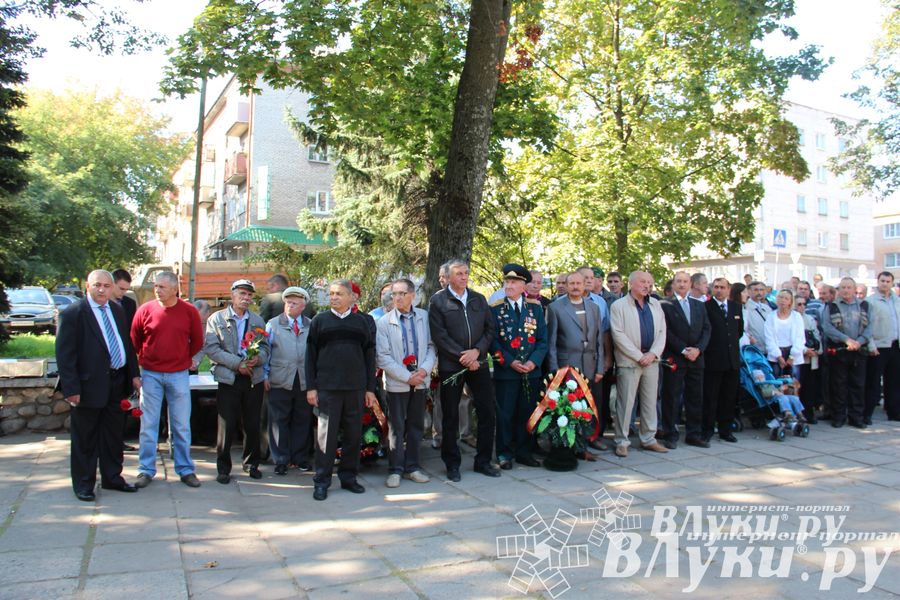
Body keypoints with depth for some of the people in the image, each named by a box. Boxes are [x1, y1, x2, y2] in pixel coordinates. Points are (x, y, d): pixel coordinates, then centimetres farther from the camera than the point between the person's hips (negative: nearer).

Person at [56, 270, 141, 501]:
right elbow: (64, 354, -13)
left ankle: (112, 477, 30)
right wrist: (71, 387, -18)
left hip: (117, 383, 6)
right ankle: (83, 484, 20)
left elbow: (127, 343, 15)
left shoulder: (117, 311, 9)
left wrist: (133, 374, 10)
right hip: (89, 385, -6)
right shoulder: (73, 314, -10)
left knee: (113, 435, 16)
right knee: (85, 439, 7)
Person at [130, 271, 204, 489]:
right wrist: (143, 360, 10)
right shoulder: (145, 310, -4)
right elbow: (134, 340, 9)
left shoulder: (189, 311, -3)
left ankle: (185, 469, 17)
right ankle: (146, 470, 17)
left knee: (181, 426, 7)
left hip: (179, 375, 0)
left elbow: (197, 341, 10)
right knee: (148, 425, 6)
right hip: (151, 375, 0)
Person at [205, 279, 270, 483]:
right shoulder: (216, 319, 4)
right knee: (227, 425, -1)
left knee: (252, 425, 8)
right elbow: (211, 348, -6)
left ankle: (251, 464, 23)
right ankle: (223, 468, 12)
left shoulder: (258, 320, 15)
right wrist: (237, 363, -15)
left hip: (254, 378, 3)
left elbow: (265, 348, 11)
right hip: (228, 378, -3)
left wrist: (258, 358, -12)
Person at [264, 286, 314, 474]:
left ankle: (300, 458, 20)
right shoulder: (273, 324, 8)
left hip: (305, 381, 1)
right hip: (280, 381, -1)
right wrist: (265, 376, -1)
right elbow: (266, 351, 5)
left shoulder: (311, 326, 9)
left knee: (303, 421, 8)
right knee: (279, 421, 2)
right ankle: (281, 460, 12)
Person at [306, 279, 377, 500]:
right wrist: (311, 387, 0)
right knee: (326, 433, 0)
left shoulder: (364, 321, 8)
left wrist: (370, 388, 5)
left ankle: (348, 477, 21)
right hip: (327, 388, -1)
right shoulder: (319, 321, 6)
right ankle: (322, 482, 10)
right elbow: (311, 355, 6)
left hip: (356, 388, 2)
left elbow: (369, 355, 9)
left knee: (353, 434, 8)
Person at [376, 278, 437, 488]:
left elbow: (431, 346, 4)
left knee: (416, 426, 11)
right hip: (396, 383, -2)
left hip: (420, 381, 3)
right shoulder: (384, 322, -6)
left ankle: (412, 467, 24)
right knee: (396, 428, 4)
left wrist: (425, 369, -12)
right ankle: (395, 470, 15)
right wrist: (407, 377, -13)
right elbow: (382, 357, -8)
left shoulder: (424, 317, 1)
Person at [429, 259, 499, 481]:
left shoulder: (479, 299, 11)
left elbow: (490, 329, 7)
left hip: (478, 363, 4)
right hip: (450, 366, -3)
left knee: (487, 413, 5)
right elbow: (439, 335, -9)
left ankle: (483, 461, 20)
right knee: (450, 417, 5)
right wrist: (463, 357, -12)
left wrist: (477, 351, -9)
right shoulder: (438, 301, -2)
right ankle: (452, 464, 18)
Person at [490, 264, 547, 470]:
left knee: (528, 412, 9)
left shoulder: (535, 307, 6)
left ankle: (524, 452, 22)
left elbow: (543, 339, 5)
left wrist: (533, 361, -9)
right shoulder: (495, 308, -1)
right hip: (505, 371, -3)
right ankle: (505, 454, 13)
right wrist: (510, 362, -14)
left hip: (532, 370, 3)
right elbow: (493, 340, -5)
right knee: (505, 414, 1)